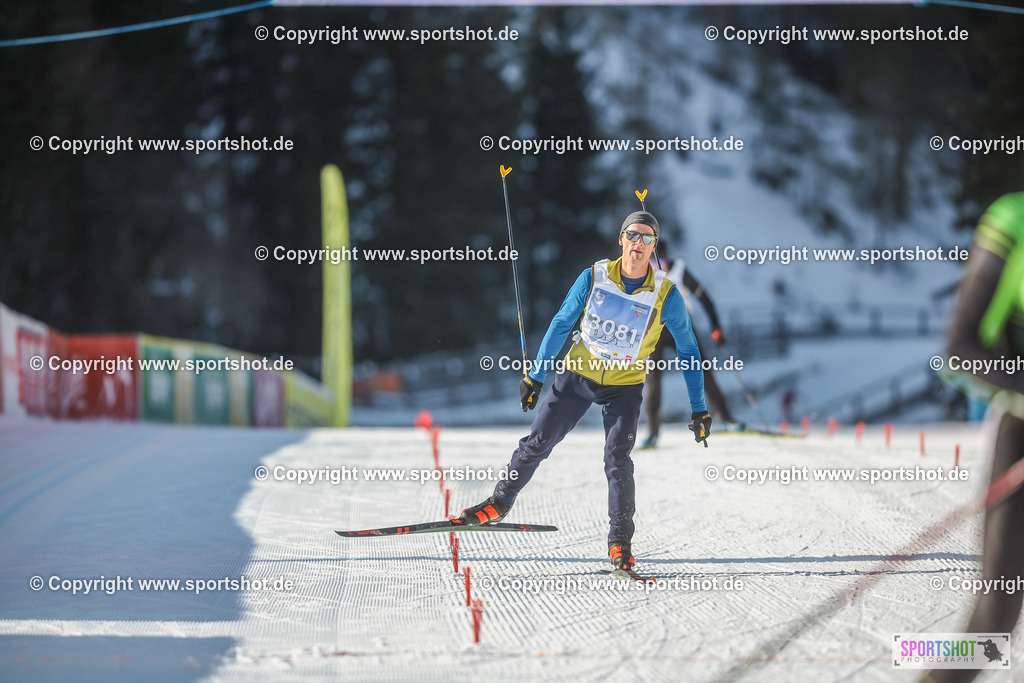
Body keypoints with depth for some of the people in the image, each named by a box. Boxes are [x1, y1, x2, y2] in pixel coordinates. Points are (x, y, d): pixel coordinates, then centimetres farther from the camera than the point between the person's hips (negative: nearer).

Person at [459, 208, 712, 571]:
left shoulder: (666, 295, -14)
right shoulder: (594, 277, -12)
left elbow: (688, 351, -4)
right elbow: (561, 324, 1)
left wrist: (699, 410, -4)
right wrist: (535, 376, 3)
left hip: (625, 387, -1)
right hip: (578, 376, 1)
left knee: (617, 460, -15)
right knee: (537, 443, 3)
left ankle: (620, 542, -5)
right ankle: (499, 504, 22)